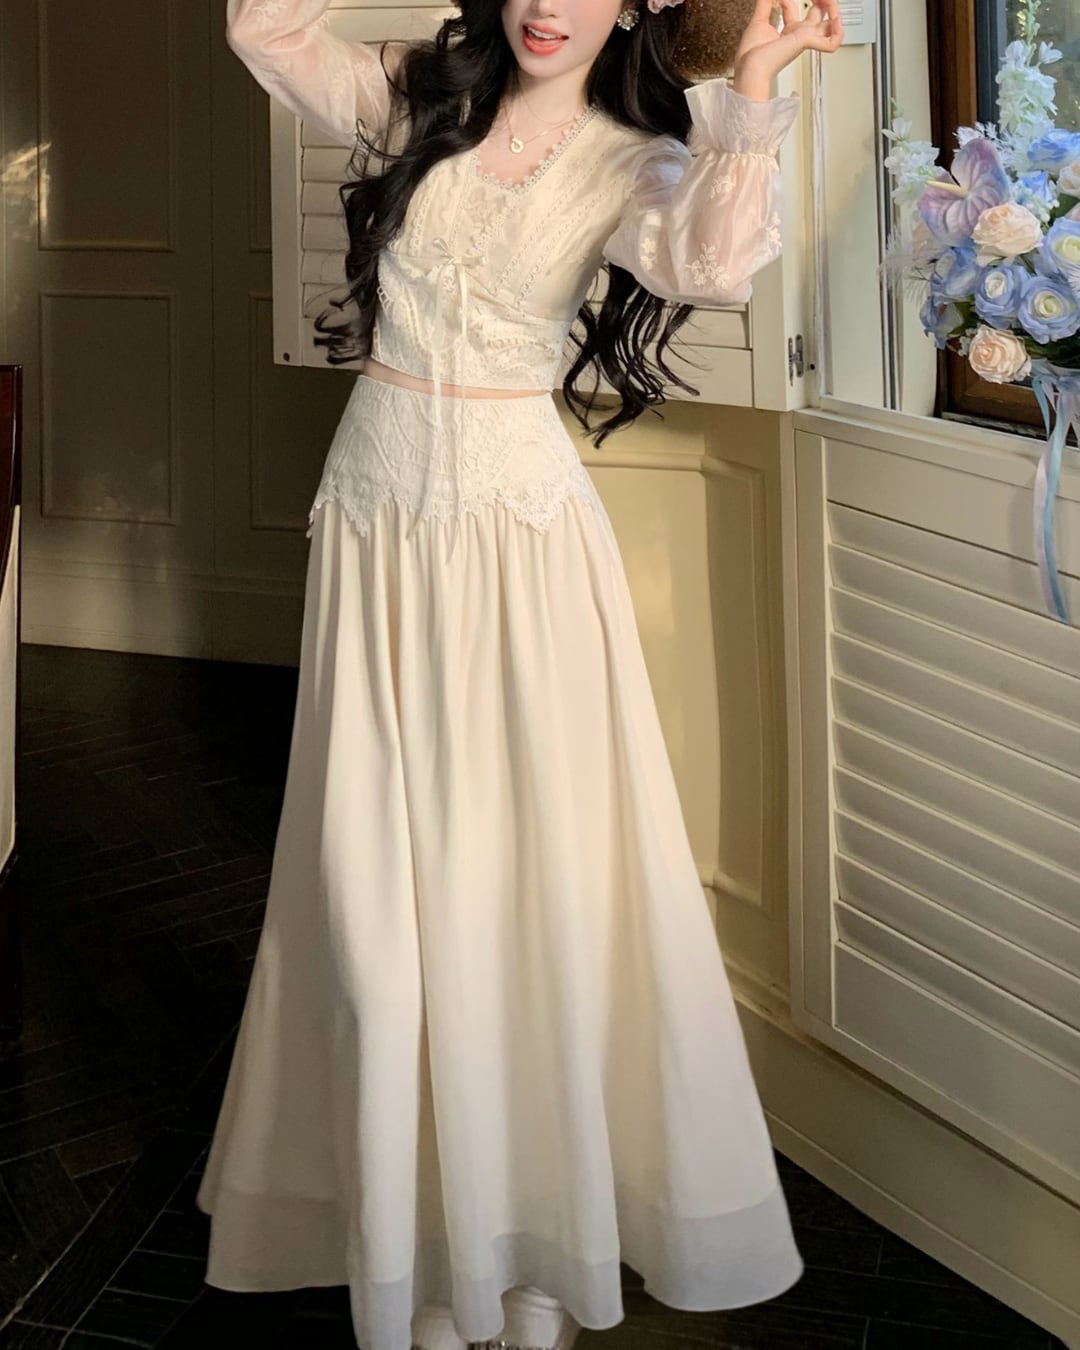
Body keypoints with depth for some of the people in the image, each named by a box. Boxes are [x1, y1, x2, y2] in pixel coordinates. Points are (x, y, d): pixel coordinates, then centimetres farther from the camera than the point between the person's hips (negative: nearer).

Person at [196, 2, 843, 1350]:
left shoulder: (631, 161, -1)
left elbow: (714, 261, -22)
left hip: (518, 525, -2)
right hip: (376, 511, 3)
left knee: (537, 862, 1)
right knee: (386, 875, 5)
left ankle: (541, 1235, 18)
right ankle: (424, 1235, 19)